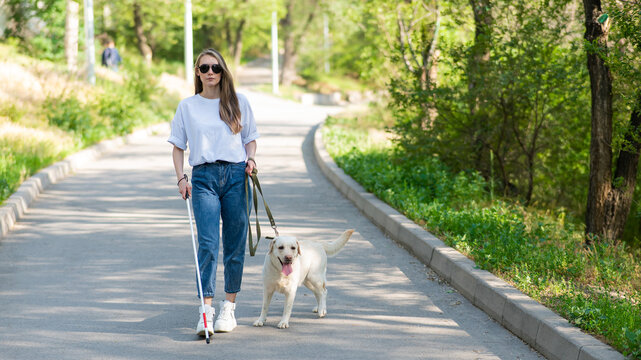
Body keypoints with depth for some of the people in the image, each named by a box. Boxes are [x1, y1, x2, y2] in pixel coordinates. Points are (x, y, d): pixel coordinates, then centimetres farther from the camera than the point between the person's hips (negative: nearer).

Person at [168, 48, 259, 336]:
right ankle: (206, 309, -15)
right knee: (208, 243, -12)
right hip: (203, 177, -1)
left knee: (235, 244, 3)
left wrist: (250, 159, -2)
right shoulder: (187, 106, 10)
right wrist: (181, 178, -1)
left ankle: (229, 307, 14)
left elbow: (250, 138, 18)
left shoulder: (238, 102, 11)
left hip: (236, 175, 1)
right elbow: (178, 146, 12)